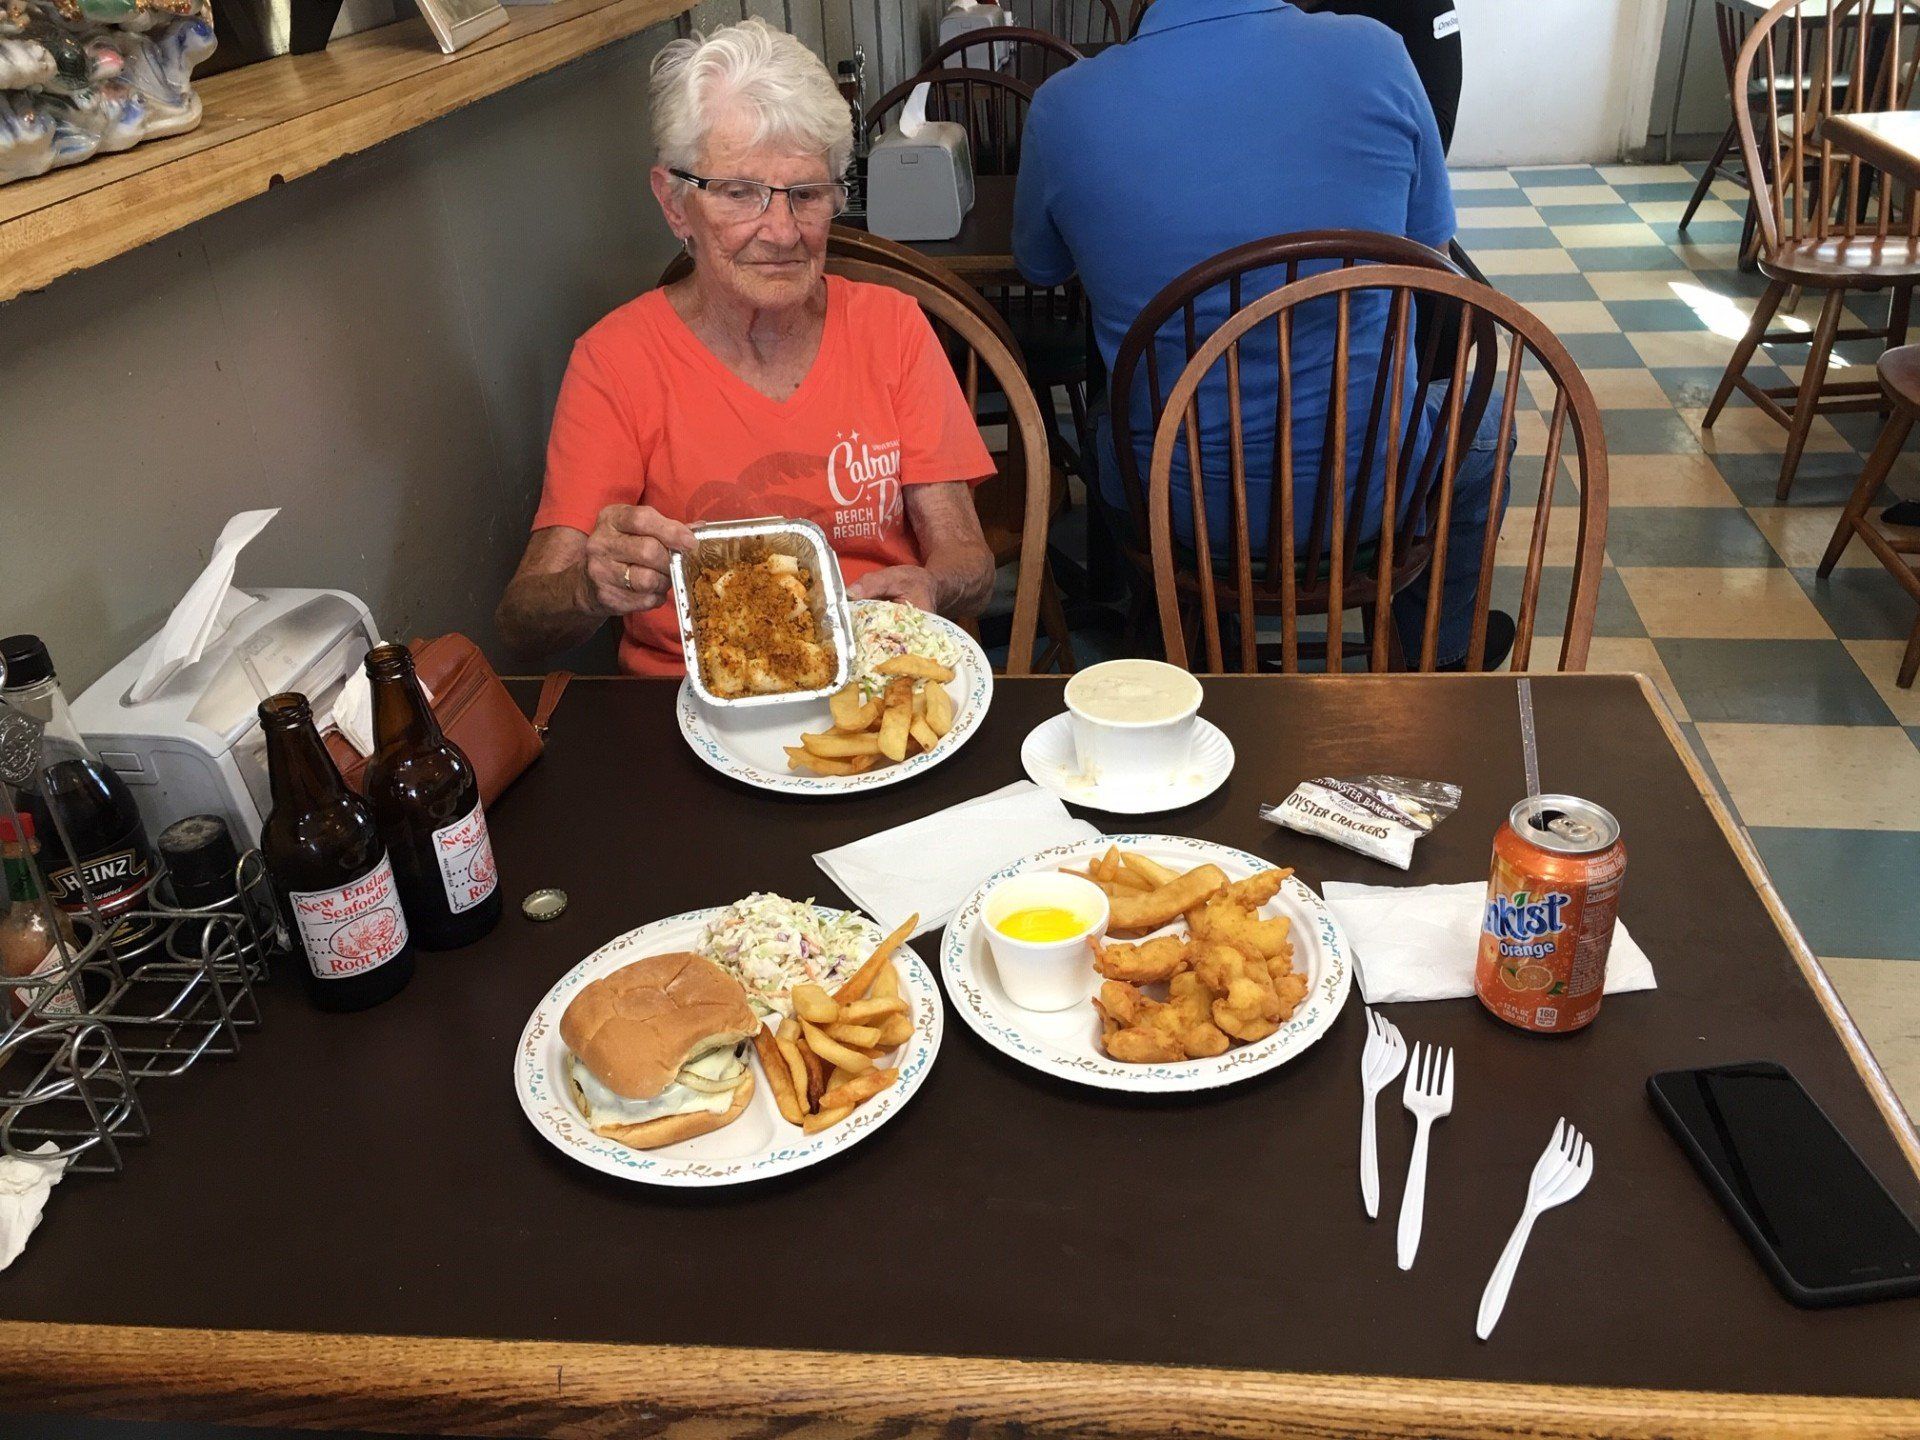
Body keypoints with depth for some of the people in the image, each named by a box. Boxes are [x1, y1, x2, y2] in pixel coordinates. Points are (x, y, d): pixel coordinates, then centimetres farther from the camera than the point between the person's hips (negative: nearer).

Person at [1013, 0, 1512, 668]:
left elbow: (1039, 266, 7)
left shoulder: (1062, 106, -12)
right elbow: (1429, 247, 2)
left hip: (1174, 506, 1)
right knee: (1484, 423, 33)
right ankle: (1442, 646, 49)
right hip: (1370, 495, 0)